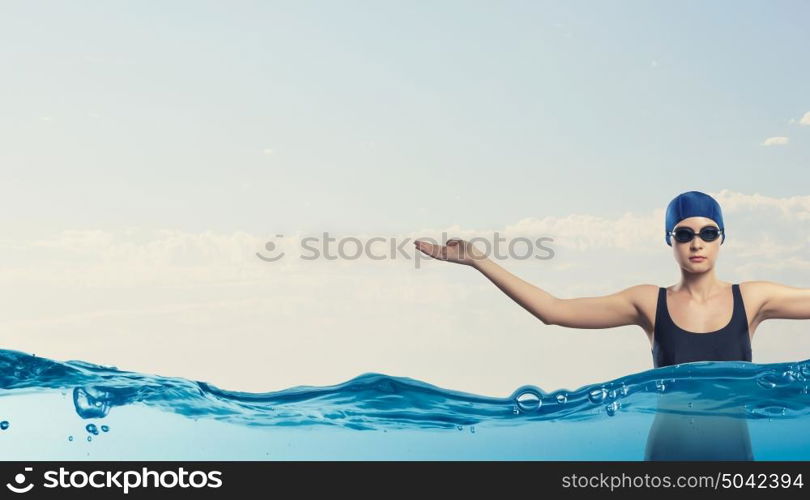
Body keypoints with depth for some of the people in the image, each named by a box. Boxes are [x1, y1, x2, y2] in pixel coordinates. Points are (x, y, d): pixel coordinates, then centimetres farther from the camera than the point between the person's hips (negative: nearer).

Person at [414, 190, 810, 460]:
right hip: (669, 451, -1)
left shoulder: (751, 298, 1)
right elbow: (552, 310, -5)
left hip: (732, 449, 1)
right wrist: (478, 261, -9)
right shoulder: (649, 303, -1)